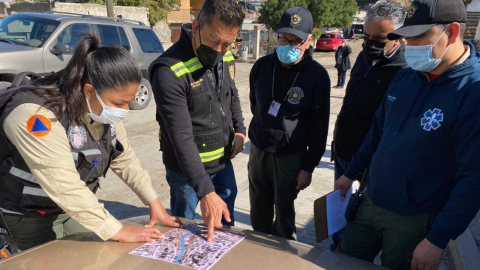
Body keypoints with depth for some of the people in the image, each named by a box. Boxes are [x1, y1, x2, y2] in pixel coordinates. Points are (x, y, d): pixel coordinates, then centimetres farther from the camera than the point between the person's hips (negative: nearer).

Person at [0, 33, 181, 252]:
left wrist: (154, 202, -9)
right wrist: (117, 232, -34)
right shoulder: (36, 114, -33)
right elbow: (64, 186, -37)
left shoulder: (102, 107, -9)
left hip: (74, 207, 6)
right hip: (28, 215, -6)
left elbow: (125, 158, -3)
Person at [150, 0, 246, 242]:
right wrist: (205, 192, -33)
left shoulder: (226, 58, -4)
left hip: (223, 162, 6)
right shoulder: (170, 71, -27)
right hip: (187, 168, -6)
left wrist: (239, 129, 1)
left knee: (227, 226, 24)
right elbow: (181, 138, -30)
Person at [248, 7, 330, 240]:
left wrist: (309, 167, -8)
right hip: (258, 149, 4)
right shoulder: (262, 65, -4)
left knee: (284, 210, 9)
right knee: (258, 210, 16)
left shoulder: (317, 76, -13)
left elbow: (319, 127, -9)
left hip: (290, 156, -3)